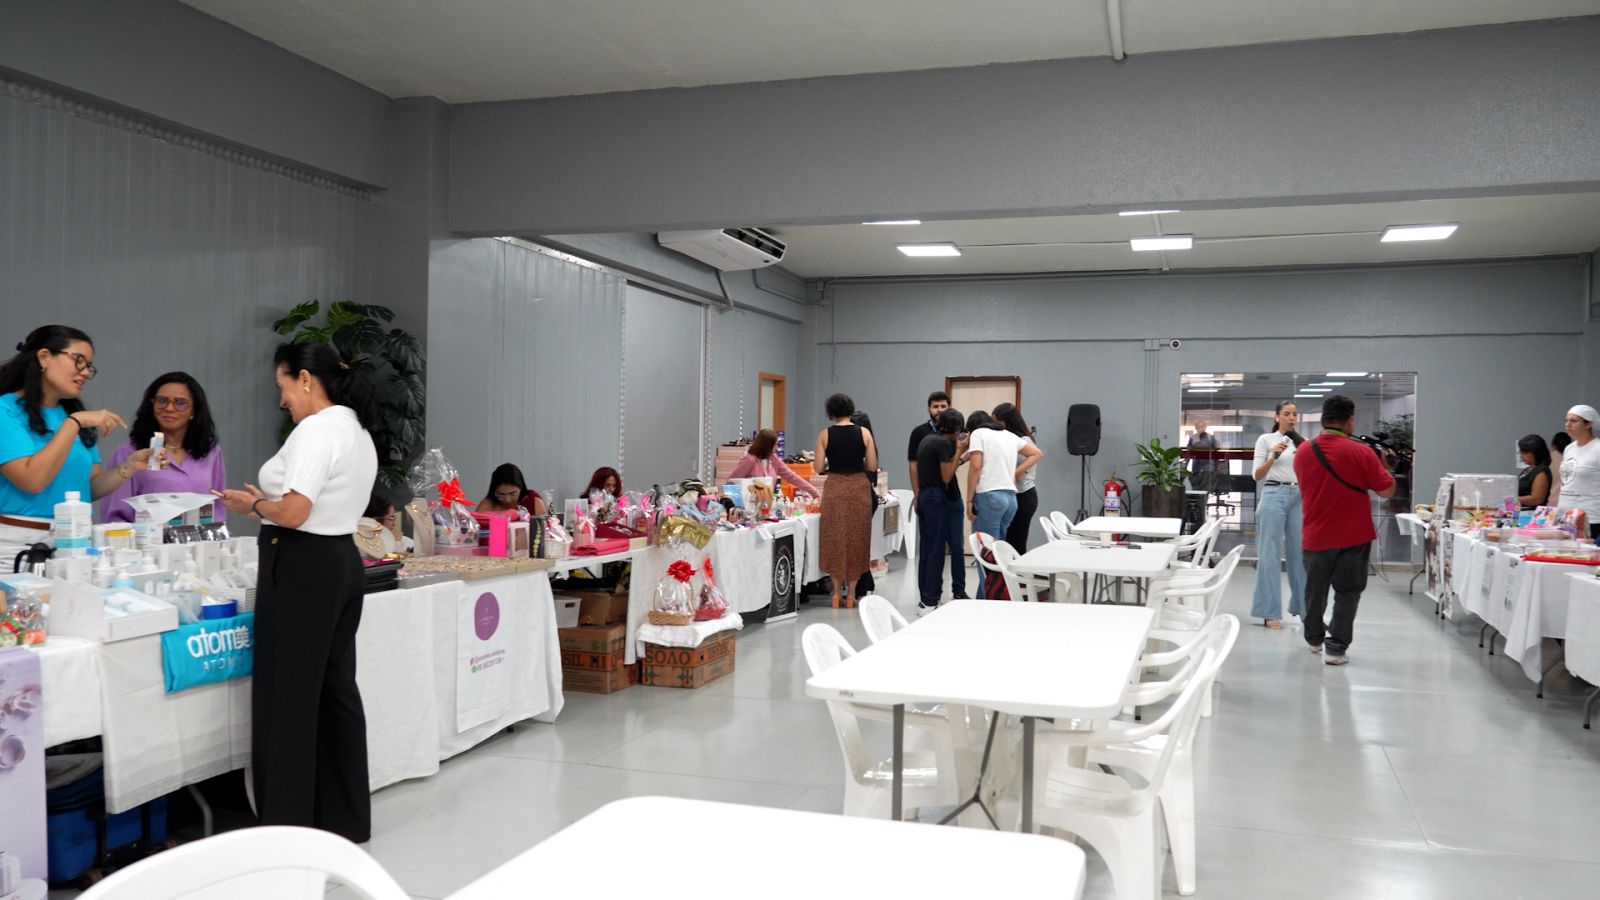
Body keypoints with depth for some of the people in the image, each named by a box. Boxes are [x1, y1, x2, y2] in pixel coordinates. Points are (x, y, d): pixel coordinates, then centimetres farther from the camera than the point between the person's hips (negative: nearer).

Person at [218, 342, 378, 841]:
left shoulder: (316, 429, -15)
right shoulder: (358, 431, 15)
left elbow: (293, 513, -22)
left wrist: (252, 505, -4)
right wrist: (268, 501, 15)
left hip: (302, 569, -10)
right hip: (342, 561, 10)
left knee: (287, 697, -1)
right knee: (336, 690, 14)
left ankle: (286, 824, 7)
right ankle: (346, 819, 22)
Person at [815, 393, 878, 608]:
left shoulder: (825, 434, -3)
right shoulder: (864, 433, -2)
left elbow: (819, 468, -4)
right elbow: (872, 466, -1)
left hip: (834, 488, -1)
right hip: (859, 487, 1)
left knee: (834, 539, 8)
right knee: (856, 539, 9)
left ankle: (837, 592, 10)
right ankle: (851, 593, 12)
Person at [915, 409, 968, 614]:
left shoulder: (927, 439, 13)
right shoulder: (944, 444, -14)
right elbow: (946, 477, -12)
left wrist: (958, 454, 15)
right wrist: (959, 451, -7)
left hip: (924, 497, 9)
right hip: (938, 499, -9)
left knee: (925, 550, 10)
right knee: (936, 552, -4)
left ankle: (924, 600, 14)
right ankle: (929, 602, -2)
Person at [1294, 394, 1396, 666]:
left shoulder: (1302, 453, -2)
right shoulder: (1361, 452, -15)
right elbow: (1387, 491, -10)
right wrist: (1382, 465, 7)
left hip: (1316, 536, 4)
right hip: (1353, 536, -3)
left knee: (1315, 590, 18)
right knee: (1347, 592, 5)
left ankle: (1315, 639, 32)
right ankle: (1336, 648, 1)